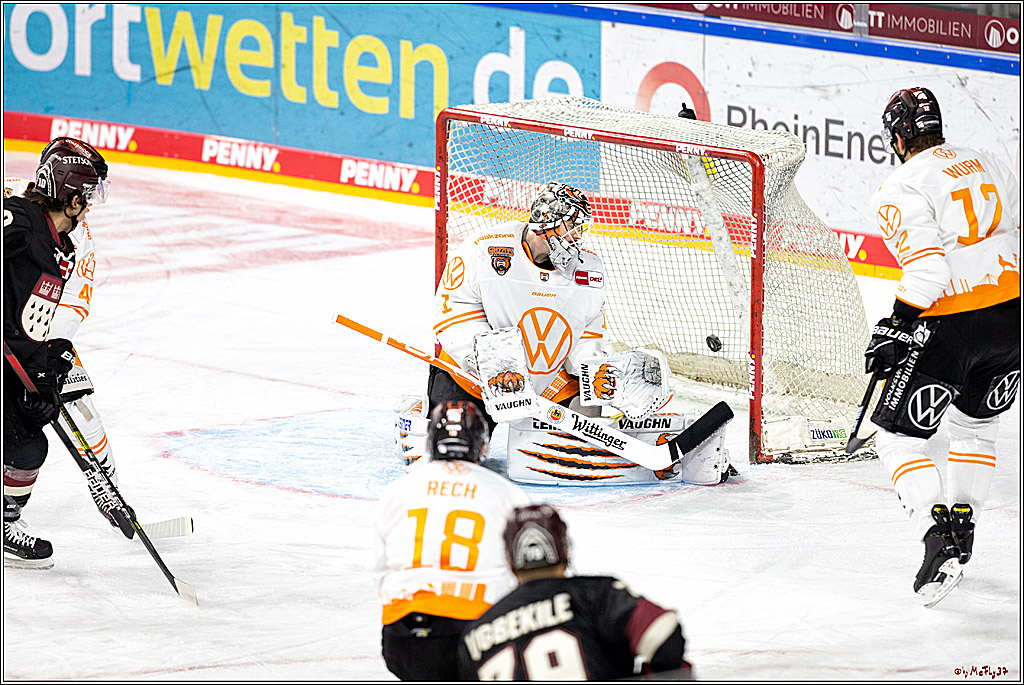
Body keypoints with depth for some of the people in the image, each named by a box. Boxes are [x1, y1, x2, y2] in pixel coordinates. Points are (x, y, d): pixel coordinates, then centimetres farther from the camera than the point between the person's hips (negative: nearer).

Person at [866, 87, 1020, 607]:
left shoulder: (901, 190, -8)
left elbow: (926, 267, -19)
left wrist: (894, 330, -11)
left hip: (950, 327, -7)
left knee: (899, 437, 3)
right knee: (975, 424, 29)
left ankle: (939, 541, -13)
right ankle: (961, 523, 30)